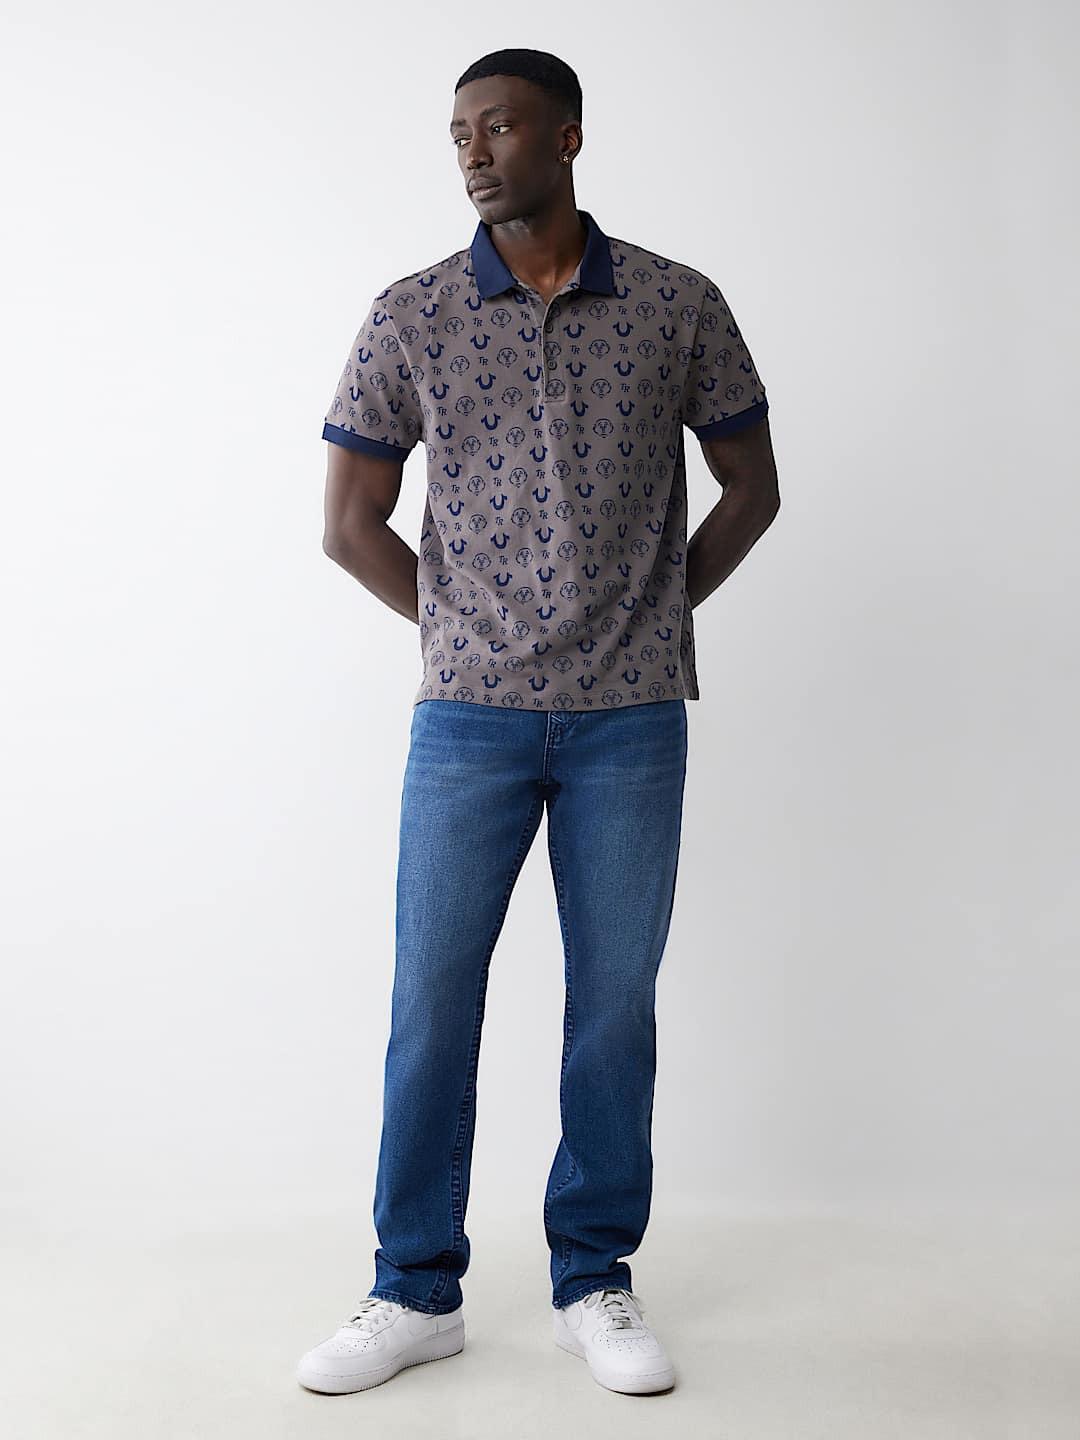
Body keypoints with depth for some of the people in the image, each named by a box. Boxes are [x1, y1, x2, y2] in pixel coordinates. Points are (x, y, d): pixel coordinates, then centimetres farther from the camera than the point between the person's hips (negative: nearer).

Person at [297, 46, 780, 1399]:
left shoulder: (680, 306, 3)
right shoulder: (409, 315, 3)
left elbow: (750, 488, 12)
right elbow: (351, 522, 7)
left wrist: (651, 617, 7)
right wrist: (462, 627, 6)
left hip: (632, 719, 0)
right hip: (468, 715, 0)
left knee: (614, 1005, 7)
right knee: (431, 1000, 4)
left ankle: (596, 1285, 24)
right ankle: (416, 1291, 21)